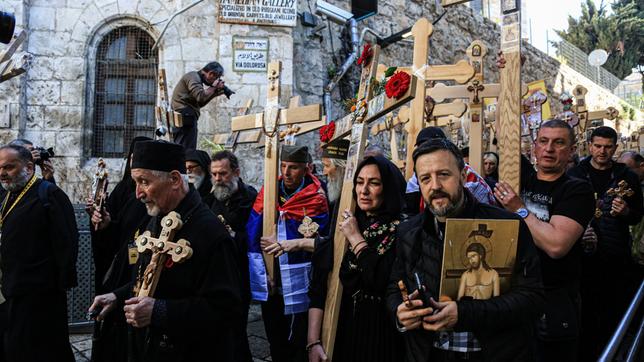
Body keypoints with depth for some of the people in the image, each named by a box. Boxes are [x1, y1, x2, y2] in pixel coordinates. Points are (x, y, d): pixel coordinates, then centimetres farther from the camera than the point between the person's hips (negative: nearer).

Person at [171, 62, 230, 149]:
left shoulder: (196, 77, 22)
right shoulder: (193, 77, -8)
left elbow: (200, 103, 20)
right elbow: (201, 97, -22)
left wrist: (215, 93, 12)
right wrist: (214, 87, -7)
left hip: (185, 117, 10)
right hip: (185, 117, -10)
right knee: (187, 151, -12)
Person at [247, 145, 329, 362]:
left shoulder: (315, 198, -6)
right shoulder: (268, 191, 3)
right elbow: (252, 234, -2)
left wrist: (284, 244, -20)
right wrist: (261, 273, -9)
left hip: (299, 284, -4)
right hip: (270, 282, 4)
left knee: (299, 343, 6)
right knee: (275, 338, 18)